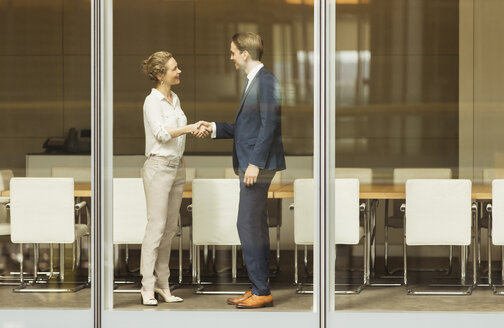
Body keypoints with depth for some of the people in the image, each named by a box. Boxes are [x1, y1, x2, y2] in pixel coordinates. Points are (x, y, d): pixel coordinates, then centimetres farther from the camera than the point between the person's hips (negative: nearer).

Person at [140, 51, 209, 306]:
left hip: (177, 167, 8)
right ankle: (147, 288, -7)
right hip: (159, 167, -8)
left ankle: (162, 285, 10)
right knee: (156, 227, -9)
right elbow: (161, 132, -22)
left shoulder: (175, 99, 15)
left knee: (170, 228, 6)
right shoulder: (152, 101, -9)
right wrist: (189, 128, -27)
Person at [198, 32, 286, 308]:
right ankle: (258, 289, 17)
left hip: (258, 165, -10)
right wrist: (216, 128, 16)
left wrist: (255, 163, -21)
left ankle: (261, 291, -5)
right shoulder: (252, 82, 18)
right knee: (256, 226, 12)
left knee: (248, 225, -10)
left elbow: (269, 125, -19)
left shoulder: (266, 81, -13)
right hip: (249, 165, 10)